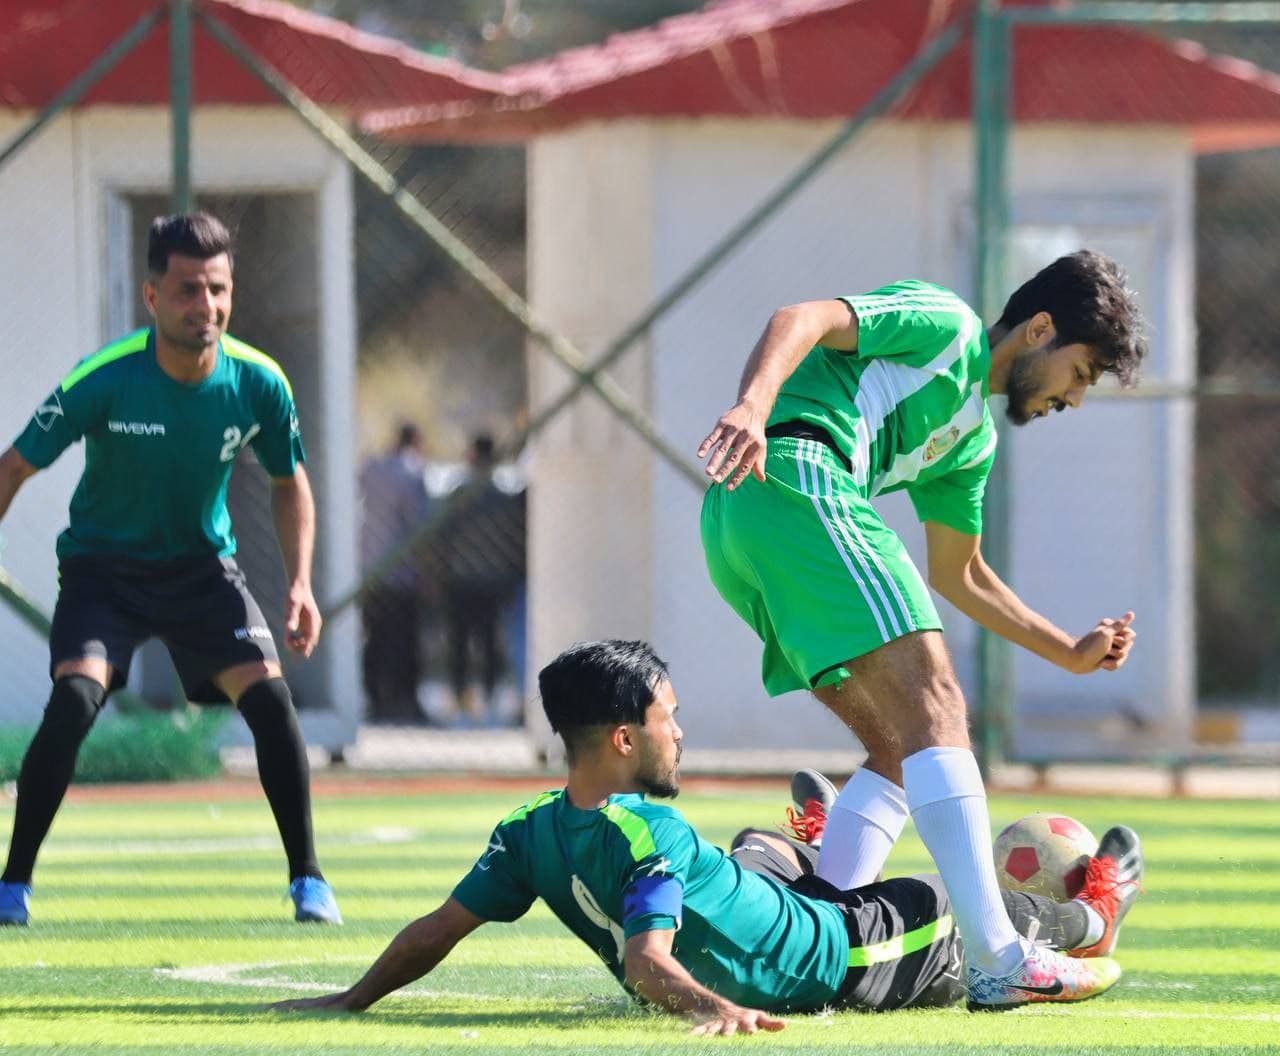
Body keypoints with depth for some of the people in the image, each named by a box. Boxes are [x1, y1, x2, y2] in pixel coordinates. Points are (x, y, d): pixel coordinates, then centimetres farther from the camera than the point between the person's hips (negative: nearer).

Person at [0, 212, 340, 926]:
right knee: (75, 698, -24)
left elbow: (290, 484, 5)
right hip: (102, 566, -2)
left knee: (268, 693, -15)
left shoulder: (259, 383, -14)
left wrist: (301, 584, -7)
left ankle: (308, 878, 0)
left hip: (202, 565, 2)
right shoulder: (105, 380, -23)